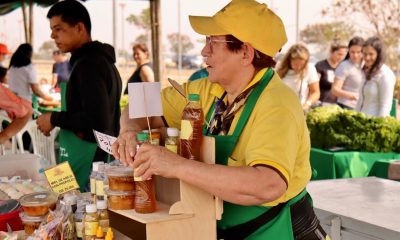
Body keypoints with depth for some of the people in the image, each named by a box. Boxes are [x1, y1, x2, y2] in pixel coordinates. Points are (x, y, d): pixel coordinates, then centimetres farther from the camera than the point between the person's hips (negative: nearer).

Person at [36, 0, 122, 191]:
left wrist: (54, 119, -11)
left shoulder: (88, 63, -14)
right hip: (101, 156, 10)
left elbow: (97, 120, -22)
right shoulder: (100, 59, 17)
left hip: (89, 163, -10)